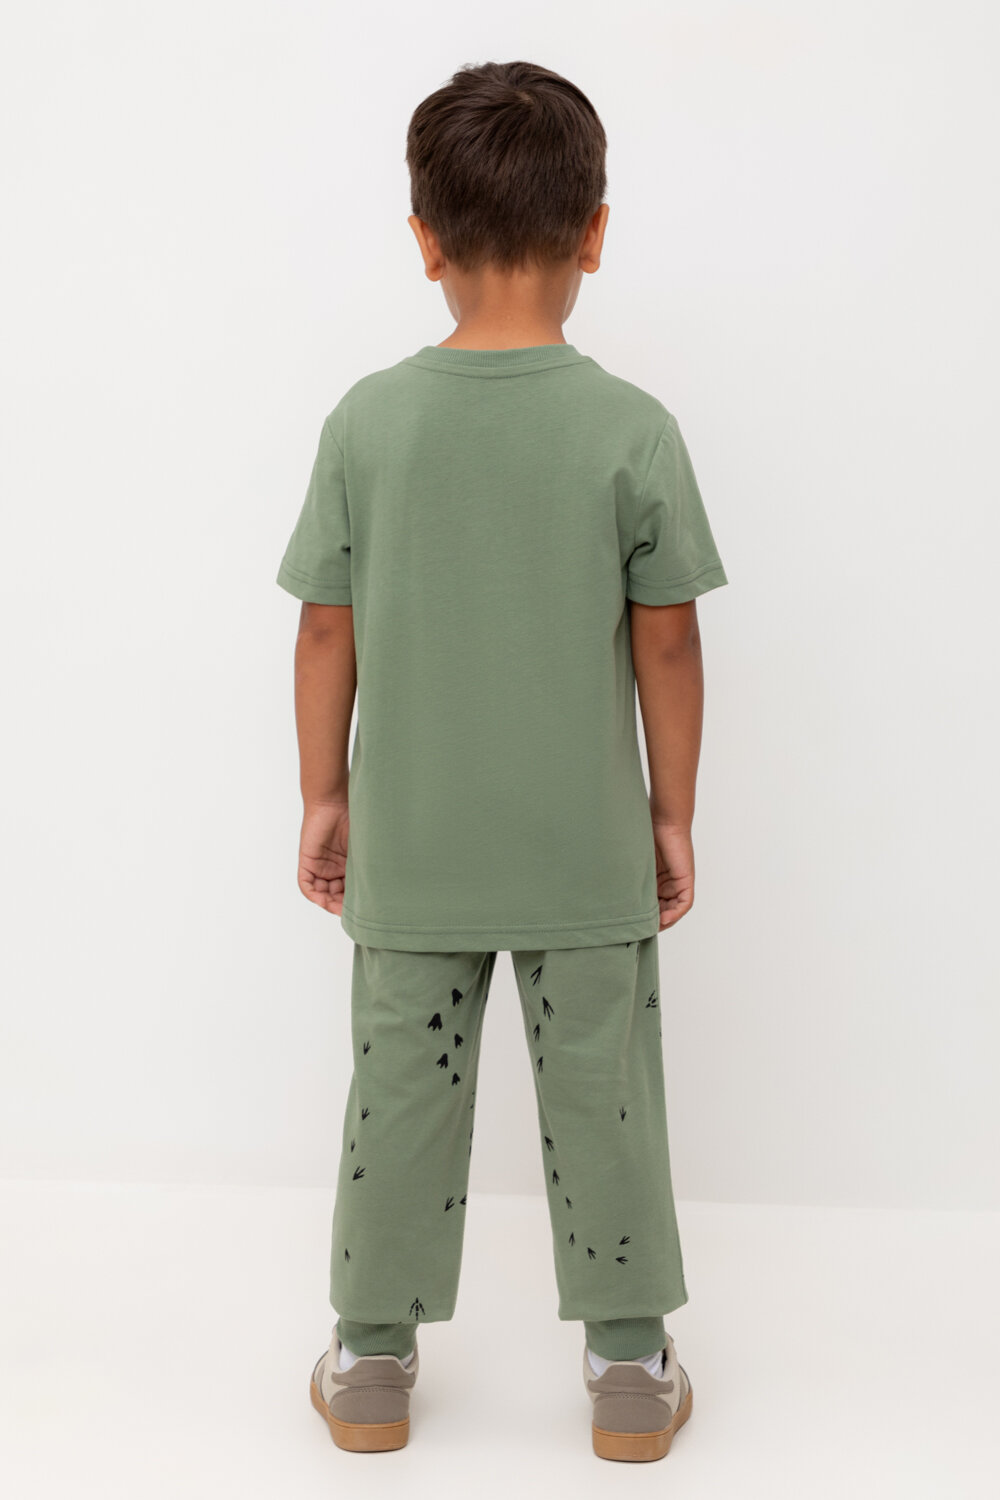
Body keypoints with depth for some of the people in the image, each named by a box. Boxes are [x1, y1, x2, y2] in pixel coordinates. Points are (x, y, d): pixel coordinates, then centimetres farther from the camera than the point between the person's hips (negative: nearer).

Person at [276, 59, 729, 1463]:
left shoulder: (367, 420, -7)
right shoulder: (633, 428, -11)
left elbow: (327, 630, -2)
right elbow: (667, 641, -6)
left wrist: (324, 795, 10)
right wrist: (673, 813, 6)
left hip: (409, 847, 1)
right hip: (588, 849, -1)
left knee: (402, 1090, 14)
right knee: (602, 1095, 12)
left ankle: (373, 1358, 27)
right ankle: (630, 1365, 25)